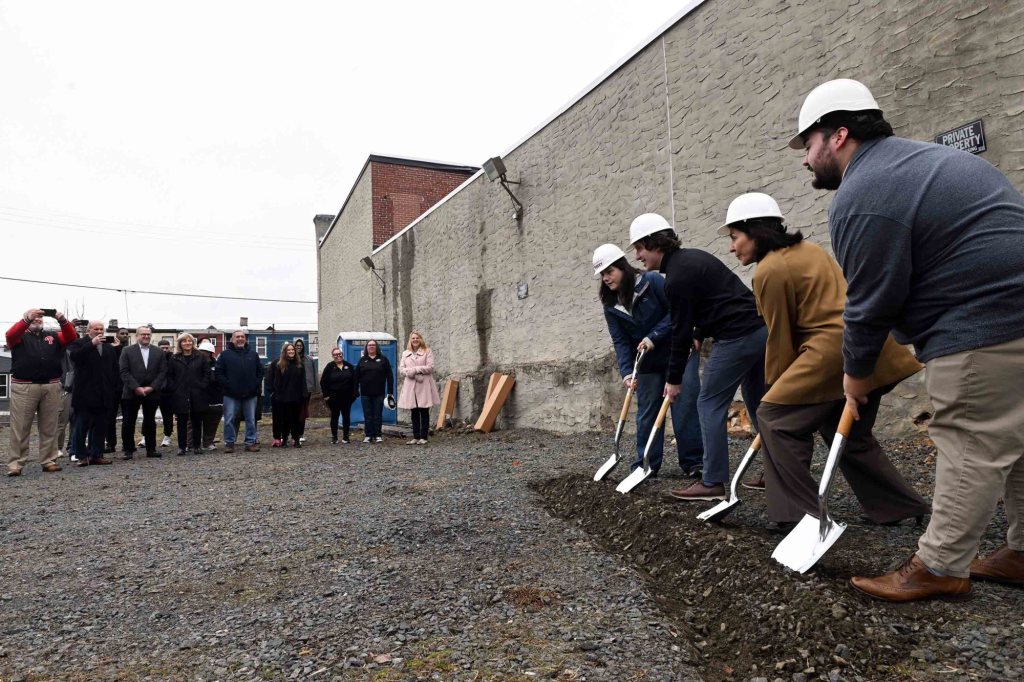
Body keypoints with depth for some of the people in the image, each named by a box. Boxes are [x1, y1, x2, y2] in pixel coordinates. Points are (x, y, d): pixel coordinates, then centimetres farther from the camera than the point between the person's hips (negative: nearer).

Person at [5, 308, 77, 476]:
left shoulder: (53, 336, 15)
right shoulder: (20, 336, 10)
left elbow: (71, 338, -1)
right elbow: (10, 334, -13)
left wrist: (63, 320, -19)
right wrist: (27, 318, -28)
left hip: (51, 387, 2)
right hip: (23, 387, -2)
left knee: (49, 427, 6)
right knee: (20, 427, -1)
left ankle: (49, 461, 11)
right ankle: (15, 463, 2)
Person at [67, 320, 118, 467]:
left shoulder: (109, 348, 16)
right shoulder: (79, 344, 1)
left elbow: (115, 369, 16)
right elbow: (74, 356, -21)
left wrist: (114, 389, 7)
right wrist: (92, 343, -22)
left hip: (104, 396, 5)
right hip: (85, 394, -4)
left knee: (100, 426, 6)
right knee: (82, 426, 1)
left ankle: (97, 455, 12)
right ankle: (82, 456, 7)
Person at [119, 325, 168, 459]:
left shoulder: (159, 353, 8)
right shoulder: (127, 351, 3)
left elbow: (162, 373, 2)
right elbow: (124, 372, -5)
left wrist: (151, 387, -10)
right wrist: (136, 388, -14)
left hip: (152, 392, 2)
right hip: (131, 393, -1)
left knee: (150, 422, 8)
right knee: (128, 423, 2)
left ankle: (151, 449, 15)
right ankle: (128, 450, 11)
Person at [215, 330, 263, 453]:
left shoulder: (253, 354, 10)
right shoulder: (225, 354, 3)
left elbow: (260, 371, 13)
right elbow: (219, 373, -1)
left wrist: (256, 385, 2)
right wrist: (227, 385, -9)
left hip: (250, 394, 2)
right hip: (231, 394, -2)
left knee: (251, 420, 6)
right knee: (229, 420, 0)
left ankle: (250, 443, 13)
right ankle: (229, 443, 11)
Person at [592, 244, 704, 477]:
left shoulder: (652, 281, -15)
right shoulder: (611, 307, -2)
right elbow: (620, 342, -8)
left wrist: (654, 336, -23)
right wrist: (627, 371, -22)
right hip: (647, 362, 5)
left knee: (685, 405, -7)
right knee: (647, 411, 5)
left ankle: (693, 462, 0)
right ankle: (646, 465, 13)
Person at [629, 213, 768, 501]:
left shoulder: (677, 276, -13)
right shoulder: (692, 258, 16)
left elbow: (681, 330, -11)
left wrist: (674, 378, -3)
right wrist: (700, 335, 17)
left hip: (737, 337, -10)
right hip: (761, 328, 10)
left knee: (710, 404, -2)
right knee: (757, 403, 16)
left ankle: (713, 482, 1)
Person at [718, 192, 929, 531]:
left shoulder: (769, 270, -9)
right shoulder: (806, 249, 18)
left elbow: (779, 338, -4)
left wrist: (776, 387, 9)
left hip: (837, 347, -10)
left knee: (774, 417, -2)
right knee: (848, 431, 22)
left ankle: (797, 513, -1)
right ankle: (901, 506, 31)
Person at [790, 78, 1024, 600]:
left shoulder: (861, 198, -16)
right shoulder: (913, 159, 17)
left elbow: (870, 303, -13)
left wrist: (856, 374, 3)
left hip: (982, 328, -10)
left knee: (970, 446, -3)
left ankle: (939, 567, 8)